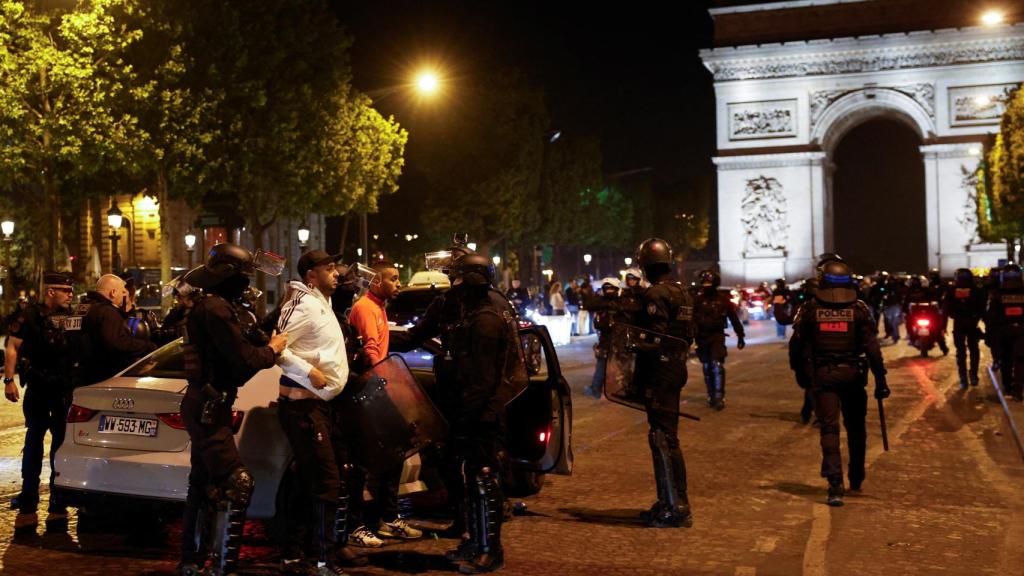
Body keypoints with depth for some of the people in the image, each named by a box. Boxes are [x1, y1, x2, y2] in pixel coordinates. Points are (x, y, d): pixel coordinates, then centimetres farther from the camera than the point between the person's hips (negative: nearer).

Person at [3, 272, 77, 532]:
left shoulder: (70, 317, 8)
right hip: (38, 390, -3)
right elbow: (12, 348, -3)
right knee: (34, 445, 1)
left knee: (62, 444, 5)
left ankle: (58, 506, 13)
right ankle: (27, 507, 7)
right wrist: (8, 380, -12)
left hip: (64, 391, 3)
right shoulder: (29, 316, -3)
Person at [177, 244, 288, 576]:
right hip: (208, 408, -11)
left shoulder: (219, 307, 16)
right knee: (237, 484, -14)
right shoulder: (216, 309, -18)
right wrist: (271, 350, -4)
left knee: (202, 484, 17)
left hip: (207, 406, 11)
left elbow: (247, 343, 14)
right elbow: (244, 360, -20)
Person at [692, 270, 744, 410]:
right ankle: (711, 396, 20)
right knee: (707, 368, 9)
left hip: (717, 336, -2)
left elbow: (734, 318, 7)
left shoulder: (723, 299, 0)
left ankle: (719, 397, -14)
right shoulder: (698, 299, 2)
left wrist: (740, 336, 9)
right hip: (702, 337, 2)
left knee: (717, 365, -14)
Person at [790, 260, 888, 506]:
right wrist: (880, 379, -7)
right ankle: (856, 479, 31)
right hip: (852, 375, 1)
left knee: (829, 428, -1)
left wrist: (801, 371, 18)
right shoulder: (859, 309, -5)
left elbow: (796, 346, 3)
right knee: (855, 428, 17)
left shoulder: (809, 310, -3)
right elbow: (872, 347, -10)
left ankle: (835, 484, -15)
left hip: (822, 376, -1)